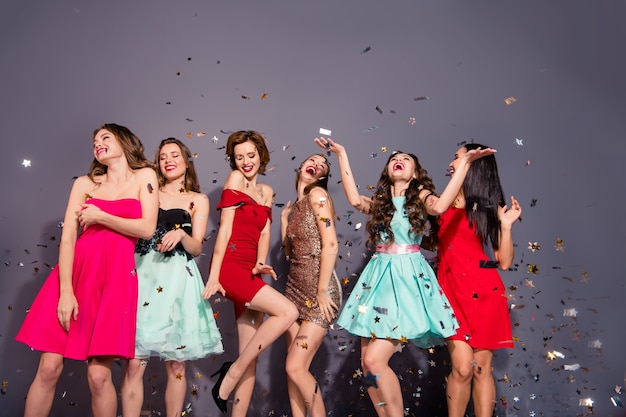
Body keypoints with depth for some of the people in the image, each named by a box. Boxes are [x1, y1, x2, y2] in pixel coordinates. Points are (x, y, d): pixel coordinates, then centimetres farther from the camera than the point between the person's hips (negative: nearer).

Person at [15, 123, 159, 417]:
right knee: (49, 368, -3)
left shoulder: (144, 176, 9)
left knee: (98, 375, -7)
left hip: (115, 277, -2)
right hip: (75, 271, 2)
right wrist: (65, 291, -11)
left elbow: (147, 228, -3)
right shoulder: (85, 183, 11)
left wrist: (100, 217, -1)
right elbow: (67, 238, 0)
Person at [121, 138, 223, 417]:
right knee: (135, 362, -7)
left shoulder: (198, 201, 11)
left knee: (176, 364, 2)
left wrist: (181, 234, -16)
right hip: (144, 272, 1)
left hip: (178, 278, 0)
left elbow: (197, 248, 4)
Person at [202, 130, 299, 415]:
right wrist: (213, 275, -12)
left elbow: (264, 232, 11)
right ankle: (232, 373, -10)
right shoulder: (235, 179, 1)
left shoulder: (266, 192, 21)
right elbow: (225, 229, -7)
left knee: (252, 358, 3)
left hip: (250, 273, 7)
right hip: (231, 267, -7)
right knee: (288, 312, -21)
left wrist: (260, 264, -9)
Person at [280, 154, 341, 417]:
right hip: (295, 287, 8)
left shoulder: (318, 194, -7)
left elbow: (331, 245, -16)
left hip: (318, 289, -8)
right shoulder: (296, 205, 16)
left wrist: (322, 291, -18)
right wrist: (284, 218, 14)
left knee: (296, 368, -10)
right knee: (293, 368, 8)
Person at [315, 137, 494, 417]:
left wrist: (464, 163, -15)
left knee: (375, 360, -15)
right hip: (378, 277, 5)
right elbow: (355, 199, -1)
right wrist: (342, 155, 4)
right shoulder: (380, 201, 18)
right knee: (367, 364, 2)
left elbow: (439, 206, -16)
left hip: (408, 277, -5)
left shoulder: (420, 195, 6)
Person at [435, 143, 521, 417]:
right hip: (452, 290, 0)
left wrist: (506, 225, -10)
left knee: (481, 368, 5)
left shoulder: (488, 207, 6)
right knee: (462, 367, -8)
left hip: (484, 291, 0)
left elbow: (504, 262, 2)